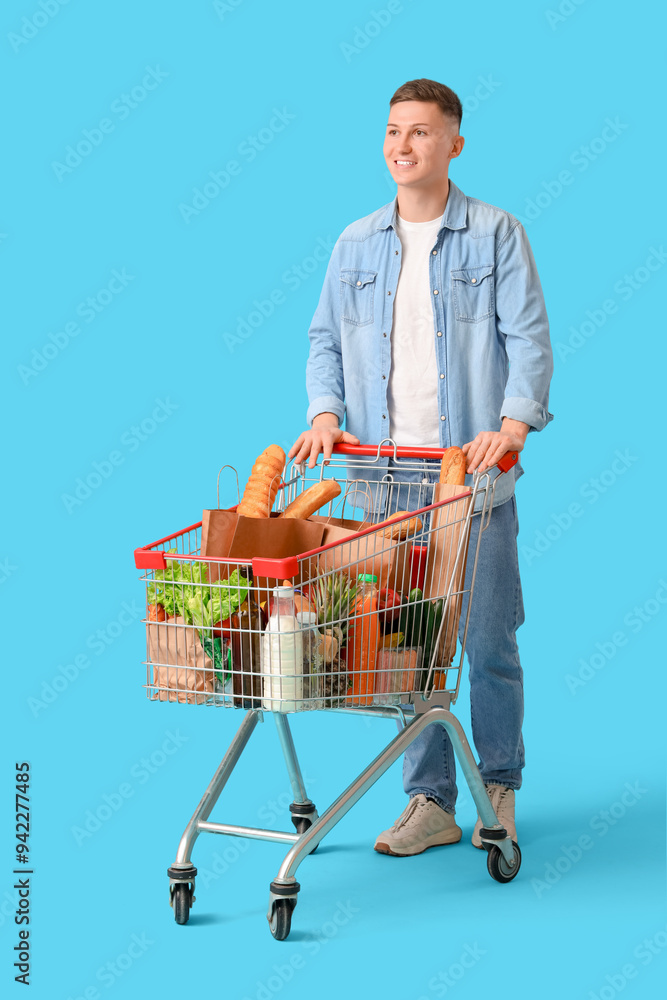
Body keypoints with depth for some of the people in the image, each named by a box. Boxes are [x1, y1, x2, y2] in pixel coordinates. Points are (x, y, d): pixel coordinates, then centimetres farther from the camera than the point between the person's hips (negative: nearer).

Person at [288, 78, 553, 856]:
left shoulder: (495, 235, 1)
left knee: (488, 639, 1)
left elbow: (528, 339, -5)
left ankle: (498, 789, 18)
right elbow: (325, 339, 17)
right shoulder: (356, 244, 12)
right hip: (386, 478, 3)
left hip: (473, 477, -3)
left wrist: (513, 425, -19)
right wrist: (325, 411, -1)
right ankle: (430, 801, 13)